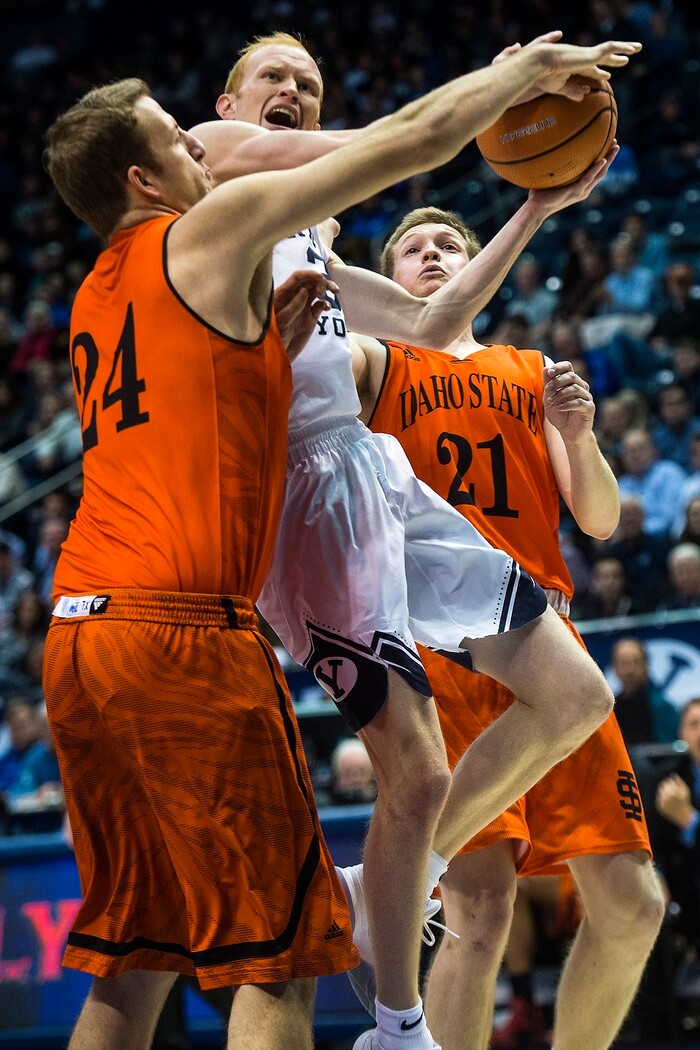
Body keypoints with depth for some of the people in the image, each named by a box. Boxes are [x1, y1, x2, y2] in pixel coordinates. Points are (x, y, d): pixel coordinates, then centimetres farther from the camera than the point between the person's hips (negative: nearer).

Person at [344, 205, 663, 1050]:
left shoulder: (534, 375, 22)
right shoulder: (374, 363, 12)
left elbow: (600, 521, 15)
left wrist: (577, 435, -3)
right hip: (433, 638, -4)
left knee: (629, 904, 1)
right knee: (481, 905, -18)